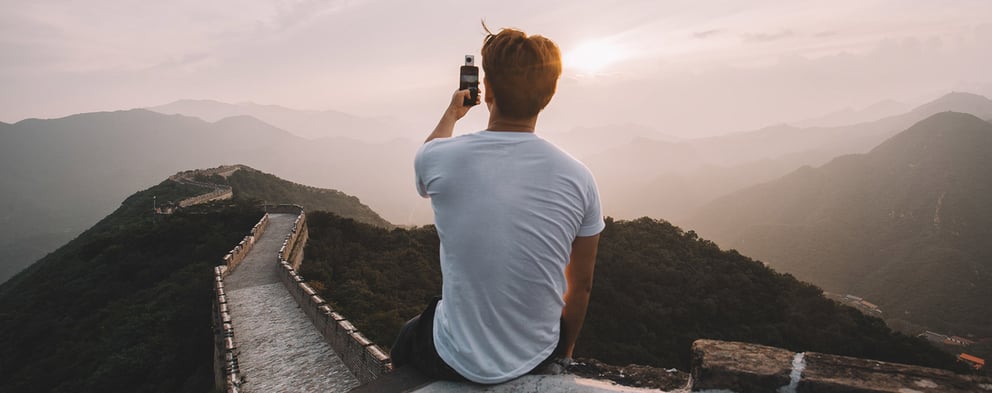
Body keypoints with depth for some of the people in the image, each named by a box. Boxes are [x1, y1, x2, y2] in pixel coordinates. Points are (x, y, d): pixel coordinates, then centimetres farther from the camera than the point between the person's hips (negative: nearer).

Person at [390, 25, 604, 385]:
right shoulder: (579, 179, -14)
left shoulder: (439, 157, -17)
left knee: (404, 341, 34)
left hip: (458, 362, -1)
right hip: (539, 357, 2)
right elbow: (581, 283, -2)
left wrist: (451, 114, 29)